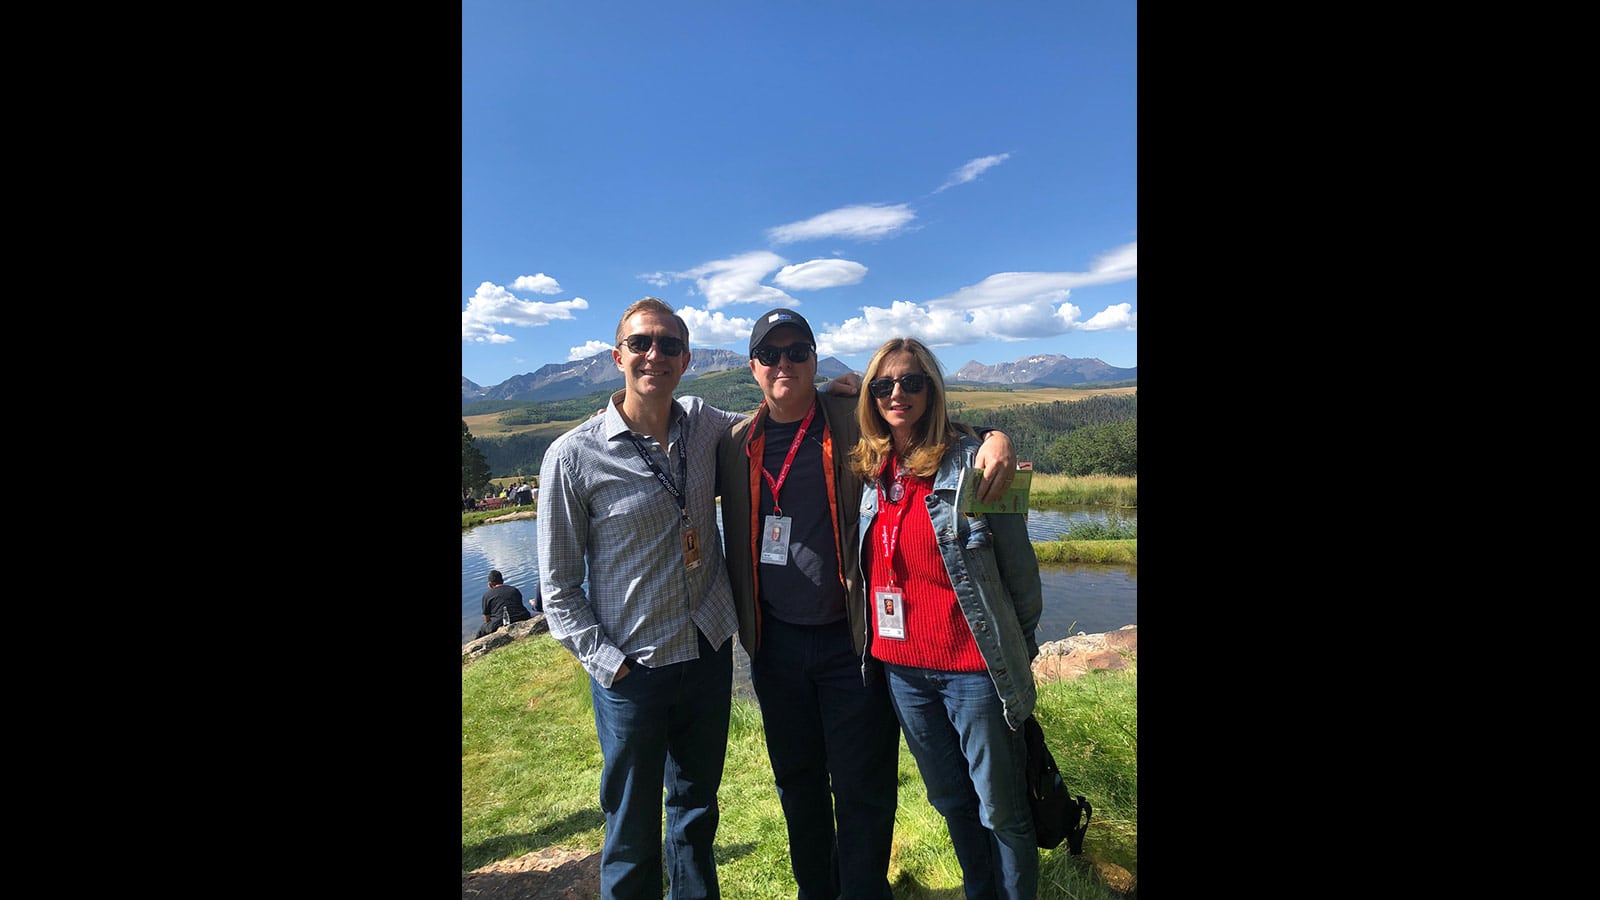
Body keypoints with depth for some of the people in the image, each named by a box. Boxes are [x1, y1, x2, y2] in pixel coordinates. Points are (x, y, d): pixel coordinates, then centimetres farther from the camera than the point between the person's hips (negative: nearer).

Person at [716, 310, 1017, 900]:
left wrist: (995, 439, -21)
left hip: (850, 638, -3)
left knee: (863, 789, 9)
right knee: (797, 781, 21)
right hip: (775, 643, 4)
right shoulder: (735, 442, 3)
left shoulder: (856, 425, -5)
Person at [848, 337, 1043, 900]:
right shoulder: (868, 471, 2)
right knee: (951, 801, 23)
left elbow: (1018, 563, -6)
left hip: (973, 667, -5)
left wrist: (1020, 646, 3)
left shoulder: (971, 462, -13)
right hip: (901, 668, 5)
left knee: (1001, 811, 10)